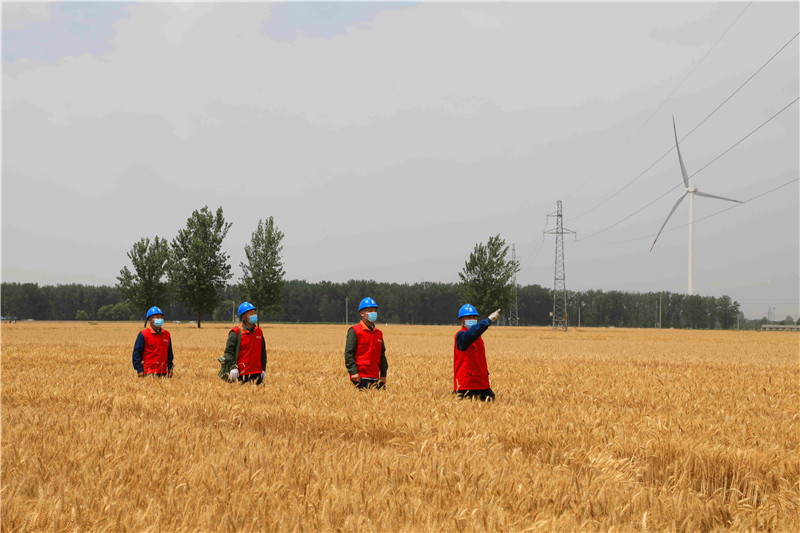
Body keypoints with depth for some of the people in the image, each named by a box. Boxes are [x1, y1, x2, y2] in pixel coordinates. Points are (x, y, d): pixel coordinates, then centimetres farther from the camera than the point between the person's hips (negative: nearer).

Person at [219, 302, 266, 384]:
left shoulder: (259, 331, 12)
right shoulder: (236, 332, -6)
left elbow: (263, 351, 19)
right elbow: (229, 351, -7)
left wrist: (263, 368, 18)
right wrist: (232, 367, -16)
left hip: (257, 372, 5)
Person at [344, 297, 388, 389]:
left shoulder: (379, 333, 18)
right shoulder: (354, 331, -2)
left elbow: (382, 355, 22)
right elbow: (348, 353, -7)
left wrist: (383, 374, 16)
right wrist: (353, 372, -15)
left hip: (375, 377, 6)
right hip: (361, 377, -6)